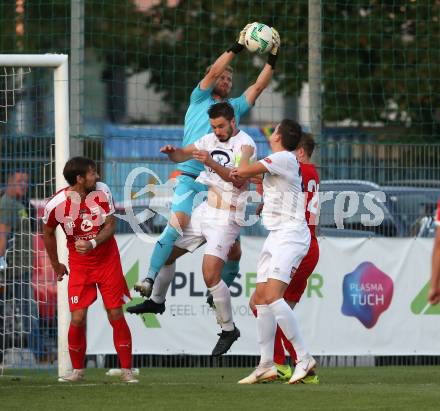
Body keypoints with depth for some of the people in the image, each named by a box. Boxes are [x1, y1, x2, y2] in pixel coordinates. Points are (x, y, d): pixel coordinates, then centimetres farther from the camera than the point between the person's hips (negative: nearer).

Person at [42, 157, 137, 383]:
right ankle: (77, 371, 12)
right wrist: (56, 265, 13)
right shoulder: (55, 205, -16)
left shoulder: (102, 191, -14)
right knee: (78, 319, -7)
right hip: (79, 266, -1)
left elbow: (110, 226, -11)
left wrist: (92, 244, -29)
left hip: (108, 261, 1)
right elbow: (48, 233, 3)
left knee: (116, 316, -2)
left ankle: (126, 371, 4)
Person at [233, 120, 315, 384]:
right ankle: (267, 366, 9)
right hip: (276, 237, 10)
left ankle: (305, 358, -23)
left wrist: (246, 154, 9)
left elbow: (243, 172, -11)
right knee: (260, 299, 7)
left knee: (272, 296, -22)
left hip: (290, 235, -10)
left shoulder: (284, 158, -10)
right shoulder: (284, 161, 20)